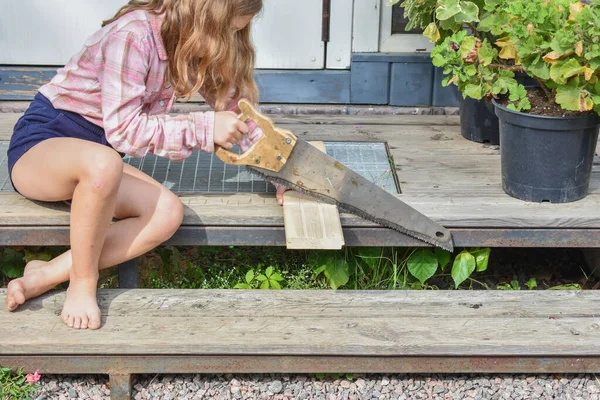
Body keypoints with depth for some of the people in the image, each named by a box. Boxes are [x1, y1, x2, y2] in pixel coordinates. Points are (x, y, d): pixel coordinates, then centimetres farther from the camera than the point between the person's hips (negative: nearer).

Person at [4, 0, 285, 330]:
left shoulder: (196, 47, 2)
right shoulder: (133, 34, -23)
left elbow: (236, 110, 9)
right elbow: (122, 130, -25)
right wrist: (205, 128, -24)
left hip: (93, 159, 7)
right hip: (41, 141, -7)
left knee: (168, 212, -22)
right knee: (104, 163, -42)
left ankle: (46, 275, -16)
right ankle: (82, 281, -19)